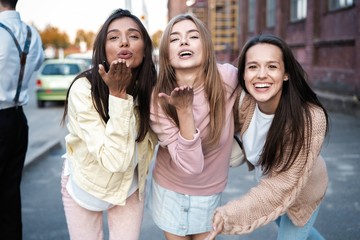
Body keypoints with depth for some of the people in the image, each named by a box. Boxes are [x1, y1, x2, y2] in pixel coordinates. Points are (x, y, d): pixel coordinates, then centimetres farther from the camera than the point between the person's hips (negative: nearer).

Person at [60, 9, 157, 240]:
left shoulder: (152, 88, -17)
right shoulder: (83, 89, -29)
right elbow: (115, 159, -34)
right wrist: (118, 94, -37)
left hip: (130, 186, 3)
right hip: (84, 184, -2)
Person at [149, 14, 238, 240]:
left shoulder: (228, 78, -22)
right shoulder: (157, 100, -23)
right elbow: (190, 165, -29)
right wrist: (184, 111, -38)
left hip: (210, 192, 1)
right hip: (170, 190, -1)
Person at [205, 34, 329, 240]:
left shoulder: (309, 119, -40)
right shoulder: (245, 102, -26)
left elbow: (284, 186, -38)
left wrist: (229, 216, -43)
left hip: (302, 190, -6)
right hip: (267, 179, 6)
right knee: (283, 222, 31)